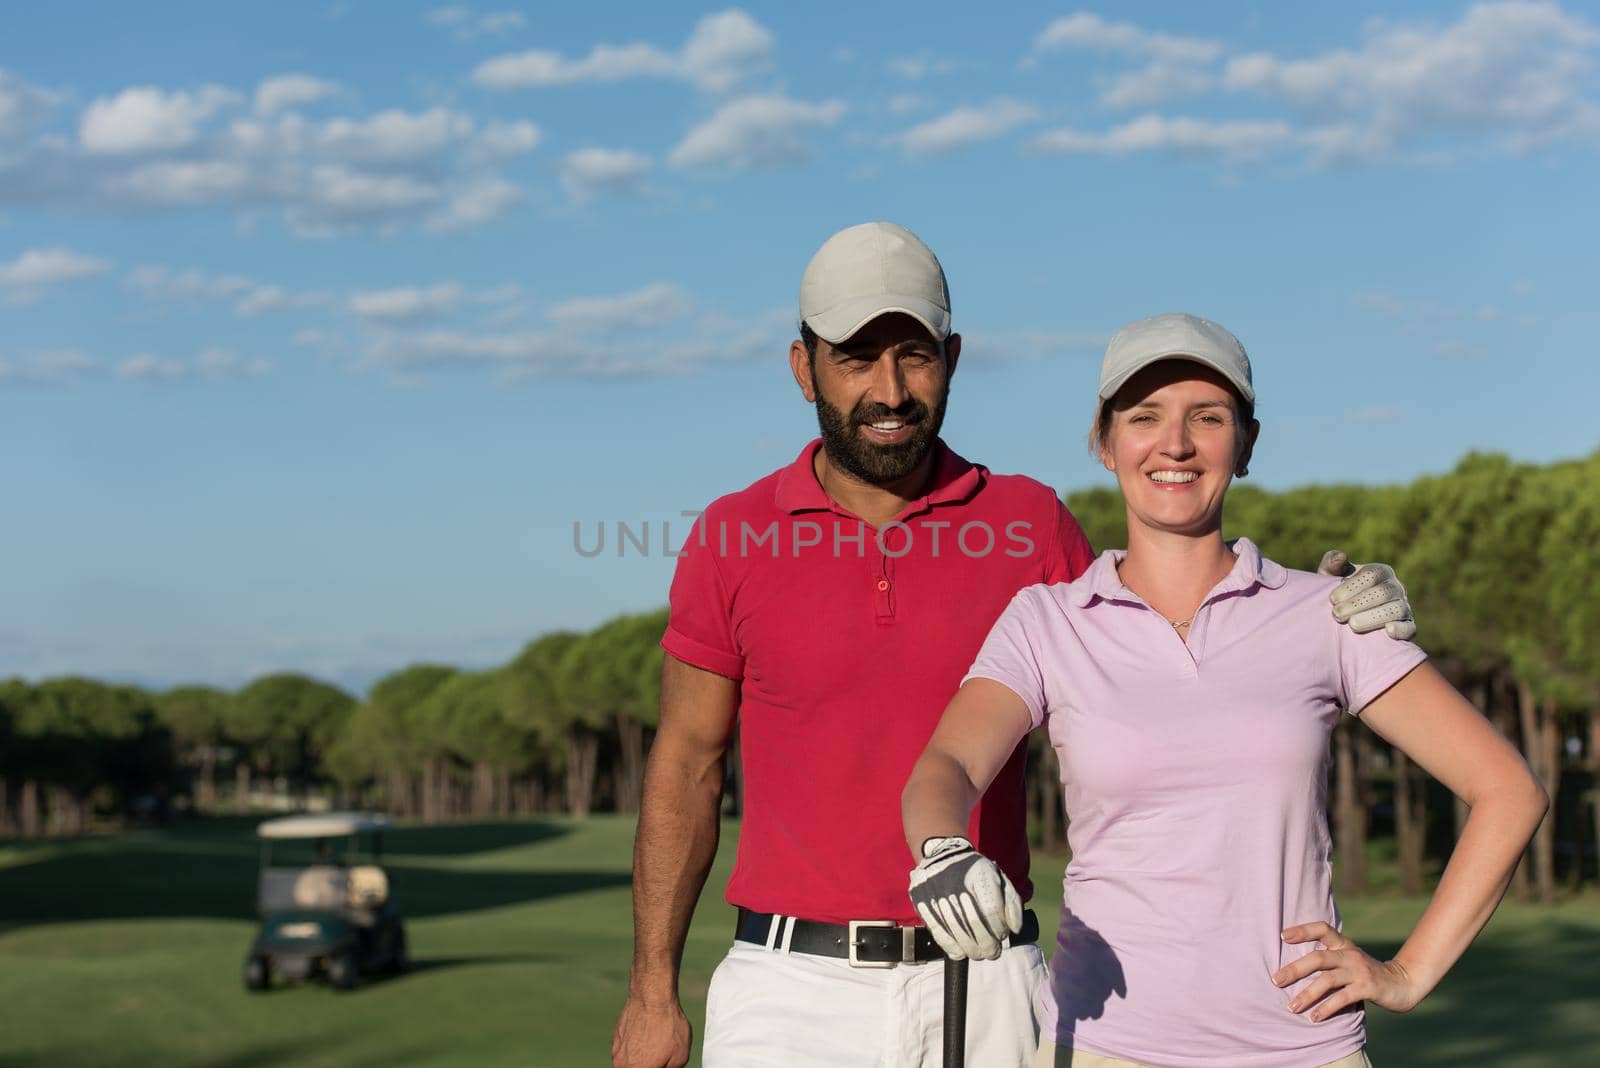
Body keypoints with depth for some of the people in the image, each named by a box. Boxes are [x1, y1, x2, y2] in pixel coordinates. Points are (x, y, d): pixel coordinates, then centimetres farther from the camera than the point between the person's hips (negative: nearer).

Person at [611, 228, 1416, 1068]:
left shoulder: (1029, 524, 2)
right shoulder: (733, 536, 0)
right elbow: (687, 764, 6)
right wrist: (652, 989, 5)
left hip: (984, 993, 1)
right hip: (792, 994, -1)